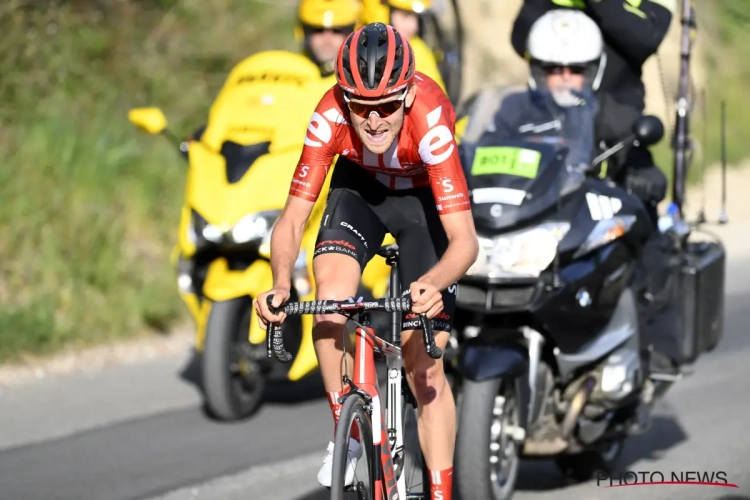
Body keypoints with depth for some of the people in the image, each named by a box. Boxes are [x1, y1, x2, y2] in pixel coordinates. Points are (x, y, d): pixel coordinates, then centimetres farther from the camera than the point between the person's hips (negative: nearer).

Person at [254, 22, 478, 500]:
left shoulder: (431, 121, -39)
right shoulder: (330, 118, -33)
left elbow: (464, 239, -41)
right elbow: (293, 217, -29)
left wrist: (433, 285, -62)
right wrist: (281, 284, -48)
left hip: (424, 196, -2)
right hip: (359, 186, 2)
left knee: (426, 369, -5)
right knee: (332, 295, -28)